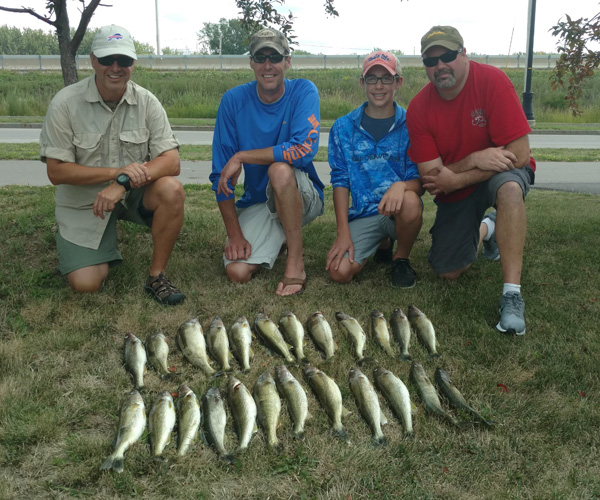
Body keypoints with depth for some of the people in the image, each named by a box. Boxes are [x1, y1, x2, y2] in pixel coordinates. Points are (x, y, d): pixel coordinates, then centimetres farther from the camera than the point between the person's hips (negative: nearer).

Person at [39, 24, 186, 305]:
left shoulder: (146, 102, -9)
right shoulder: (65, 103, -14)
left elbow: (171, 161, -16)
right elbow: (56, 172, -14)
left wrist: (124, 183, -32)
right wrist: (117, 171, -25)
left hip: (134, 194, 1)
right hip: (83, 203, -1)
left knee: (172, 190, -30)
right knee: (86, 283, -12)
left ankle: (156, 277, -11)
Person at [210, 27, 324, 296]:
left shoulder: (303, 91, -10)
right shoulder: (233, 100, -6)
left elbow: (304, 148, -28)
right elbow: (221, 174, -6)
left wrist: (241, 156, -24)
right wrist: (234, 233, -11)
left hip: (302, 197, -2)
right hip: (256, 202, 3)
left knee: (280, 169, -36)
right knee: (237, 272, -18)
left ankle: (296, 263, -21)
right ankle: (279, 238, 16)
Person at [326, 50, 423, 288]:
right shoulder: (343, 127, 4)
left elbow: (420, 181, -3)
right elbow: (340, 181, 3)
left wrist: (401, 186, -29)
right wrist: (343, 232, -7)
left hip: (399, 210, -1)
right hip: (363, 214, 2)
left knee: (410, 201, -38)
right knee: (339, 271, -21)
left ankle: (402, 259, -3)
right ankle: (382, 243, 15)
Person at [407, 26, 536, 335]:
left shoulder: (491, 81, -22)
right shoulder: (418, 108, -13)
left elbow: (520, 155, -26)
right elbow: (430, 176, -16)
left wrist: (456, 179, -25)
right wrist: (474, 160, -32)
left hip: (501, 173, -3)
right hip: (455, 191, 4)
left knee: (508, 186, -41)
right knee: (447, 271, 2)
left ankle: (512, 294, -34)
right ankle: (482, 230, 36)